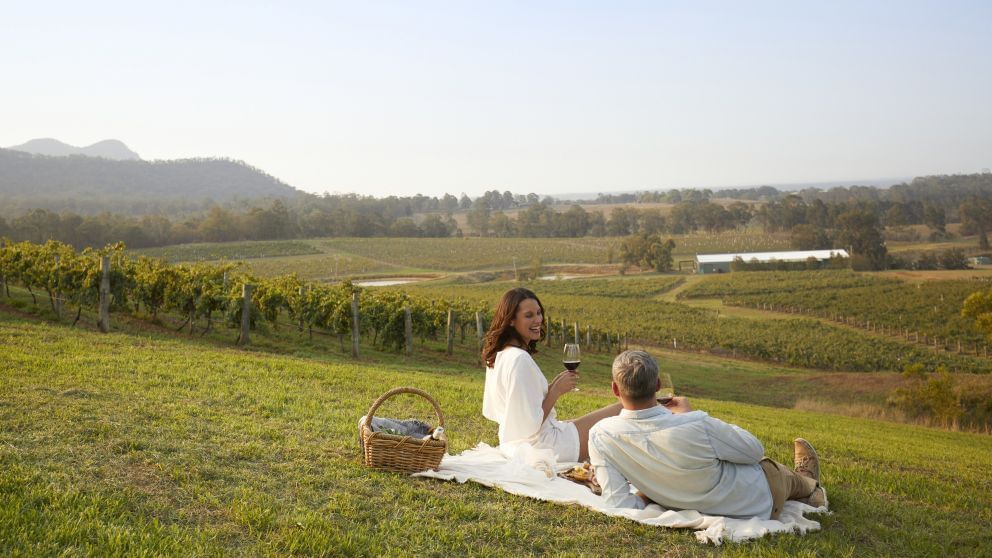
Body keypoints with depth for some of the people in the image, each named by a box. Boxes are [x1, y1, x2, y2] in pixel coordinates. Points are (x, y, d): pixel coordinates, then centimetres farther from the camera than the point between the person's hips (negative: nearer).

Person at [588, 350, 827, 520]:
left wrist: (649, 495, -4)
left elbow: (619, 505, -27)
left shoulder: (600, 435, -27)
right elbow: (755, 451, -16)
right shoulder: (697, 425, -36)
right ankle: (810, 487, 68)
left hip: (702, 510, 4)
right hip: (760, 504, -3)